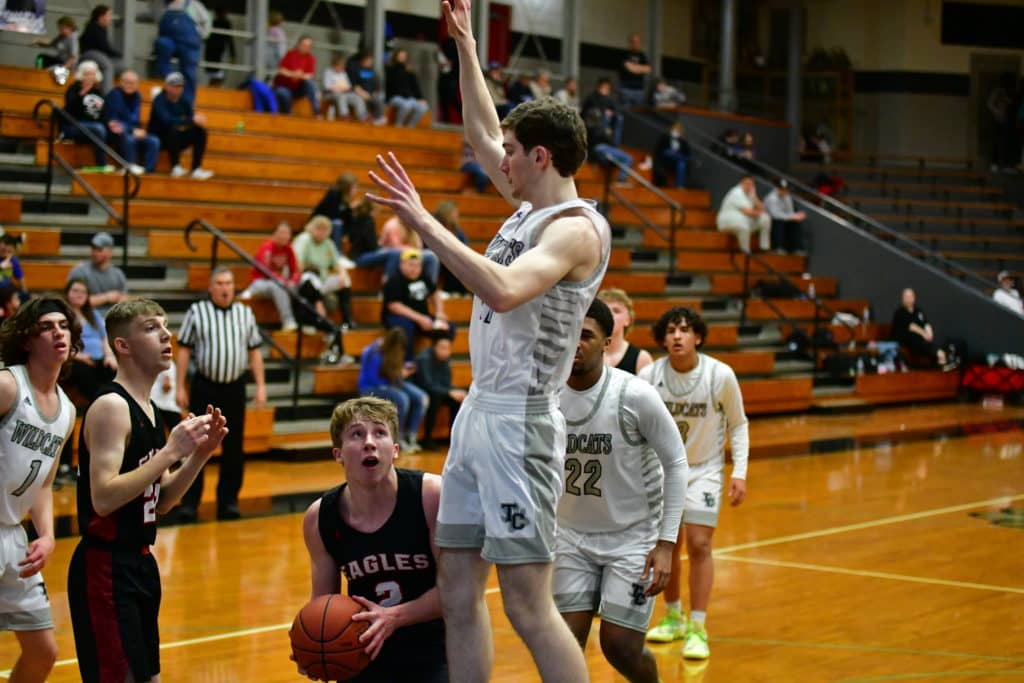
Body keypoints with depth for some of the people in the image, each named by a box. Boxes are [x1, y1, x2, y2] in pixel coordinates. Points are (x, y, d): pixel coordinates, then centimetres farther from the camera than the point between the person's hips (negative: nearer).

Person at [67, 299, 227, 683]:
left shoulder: (147, 409, 11)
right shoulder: (111, 406, -16)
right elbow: (103, 498, -26)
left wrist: (200, 454, 3)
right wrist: (170, 452, -24)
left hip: (140, 564, 10)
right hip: (105, 566, -10)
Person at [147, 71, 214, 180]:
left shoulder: (184, 100, 2)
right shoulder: (160, 100, -17)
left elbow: (192, 116, -4)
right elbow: (167, 120, -33)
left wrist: (197, 119, -29)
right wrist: (192, 120, -38)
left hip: (176, 140, 6)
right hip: (158, 140, -6)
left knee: (200, 131, -13)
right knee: (174, 130, -35)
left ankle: (196, 169, -20)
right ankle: (175, 167, -28)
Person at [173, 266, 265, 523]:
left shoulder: (245, 313, 8)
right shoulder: (196, 311, 0)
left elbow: (254, 352, 12)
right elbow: (184, 350, 1)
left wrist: (261, 385, 5)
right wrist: (180, 387, -4)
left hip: (235, 388, 3)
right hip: (204, 387, -3)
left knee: (234, 448, 6)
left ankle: (228, 501, 16)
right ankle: (189, 502, 5)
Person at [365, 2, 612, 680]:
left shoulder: (578, 226, -14)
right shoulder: (530, 207, 13)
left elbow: (503, 291, -32)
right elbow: (483, 134, 30)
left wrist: (426, 223, -27)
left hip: (518, 421, -10)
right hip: (480, 413, 10)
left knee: (529, 605, -11)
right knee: (458, 592, 10)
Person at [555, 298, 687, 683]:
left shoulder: (636, 395, -19)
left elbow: (675, 463, -10)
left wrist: (666, 543, -14)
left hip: (634, 537, -3)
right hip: (573, 535, 3)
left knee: (620, 648, -4)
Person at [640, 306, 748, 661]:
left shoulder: (721, 375, -18)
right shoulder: (649, 375, -16)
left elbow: (738, 424, -5)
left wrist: (739, 473, -11)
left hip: (704, 469, -2)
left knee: (699, 545, -12)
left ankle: (697, 628, -4)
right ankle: (674, 618, 31)